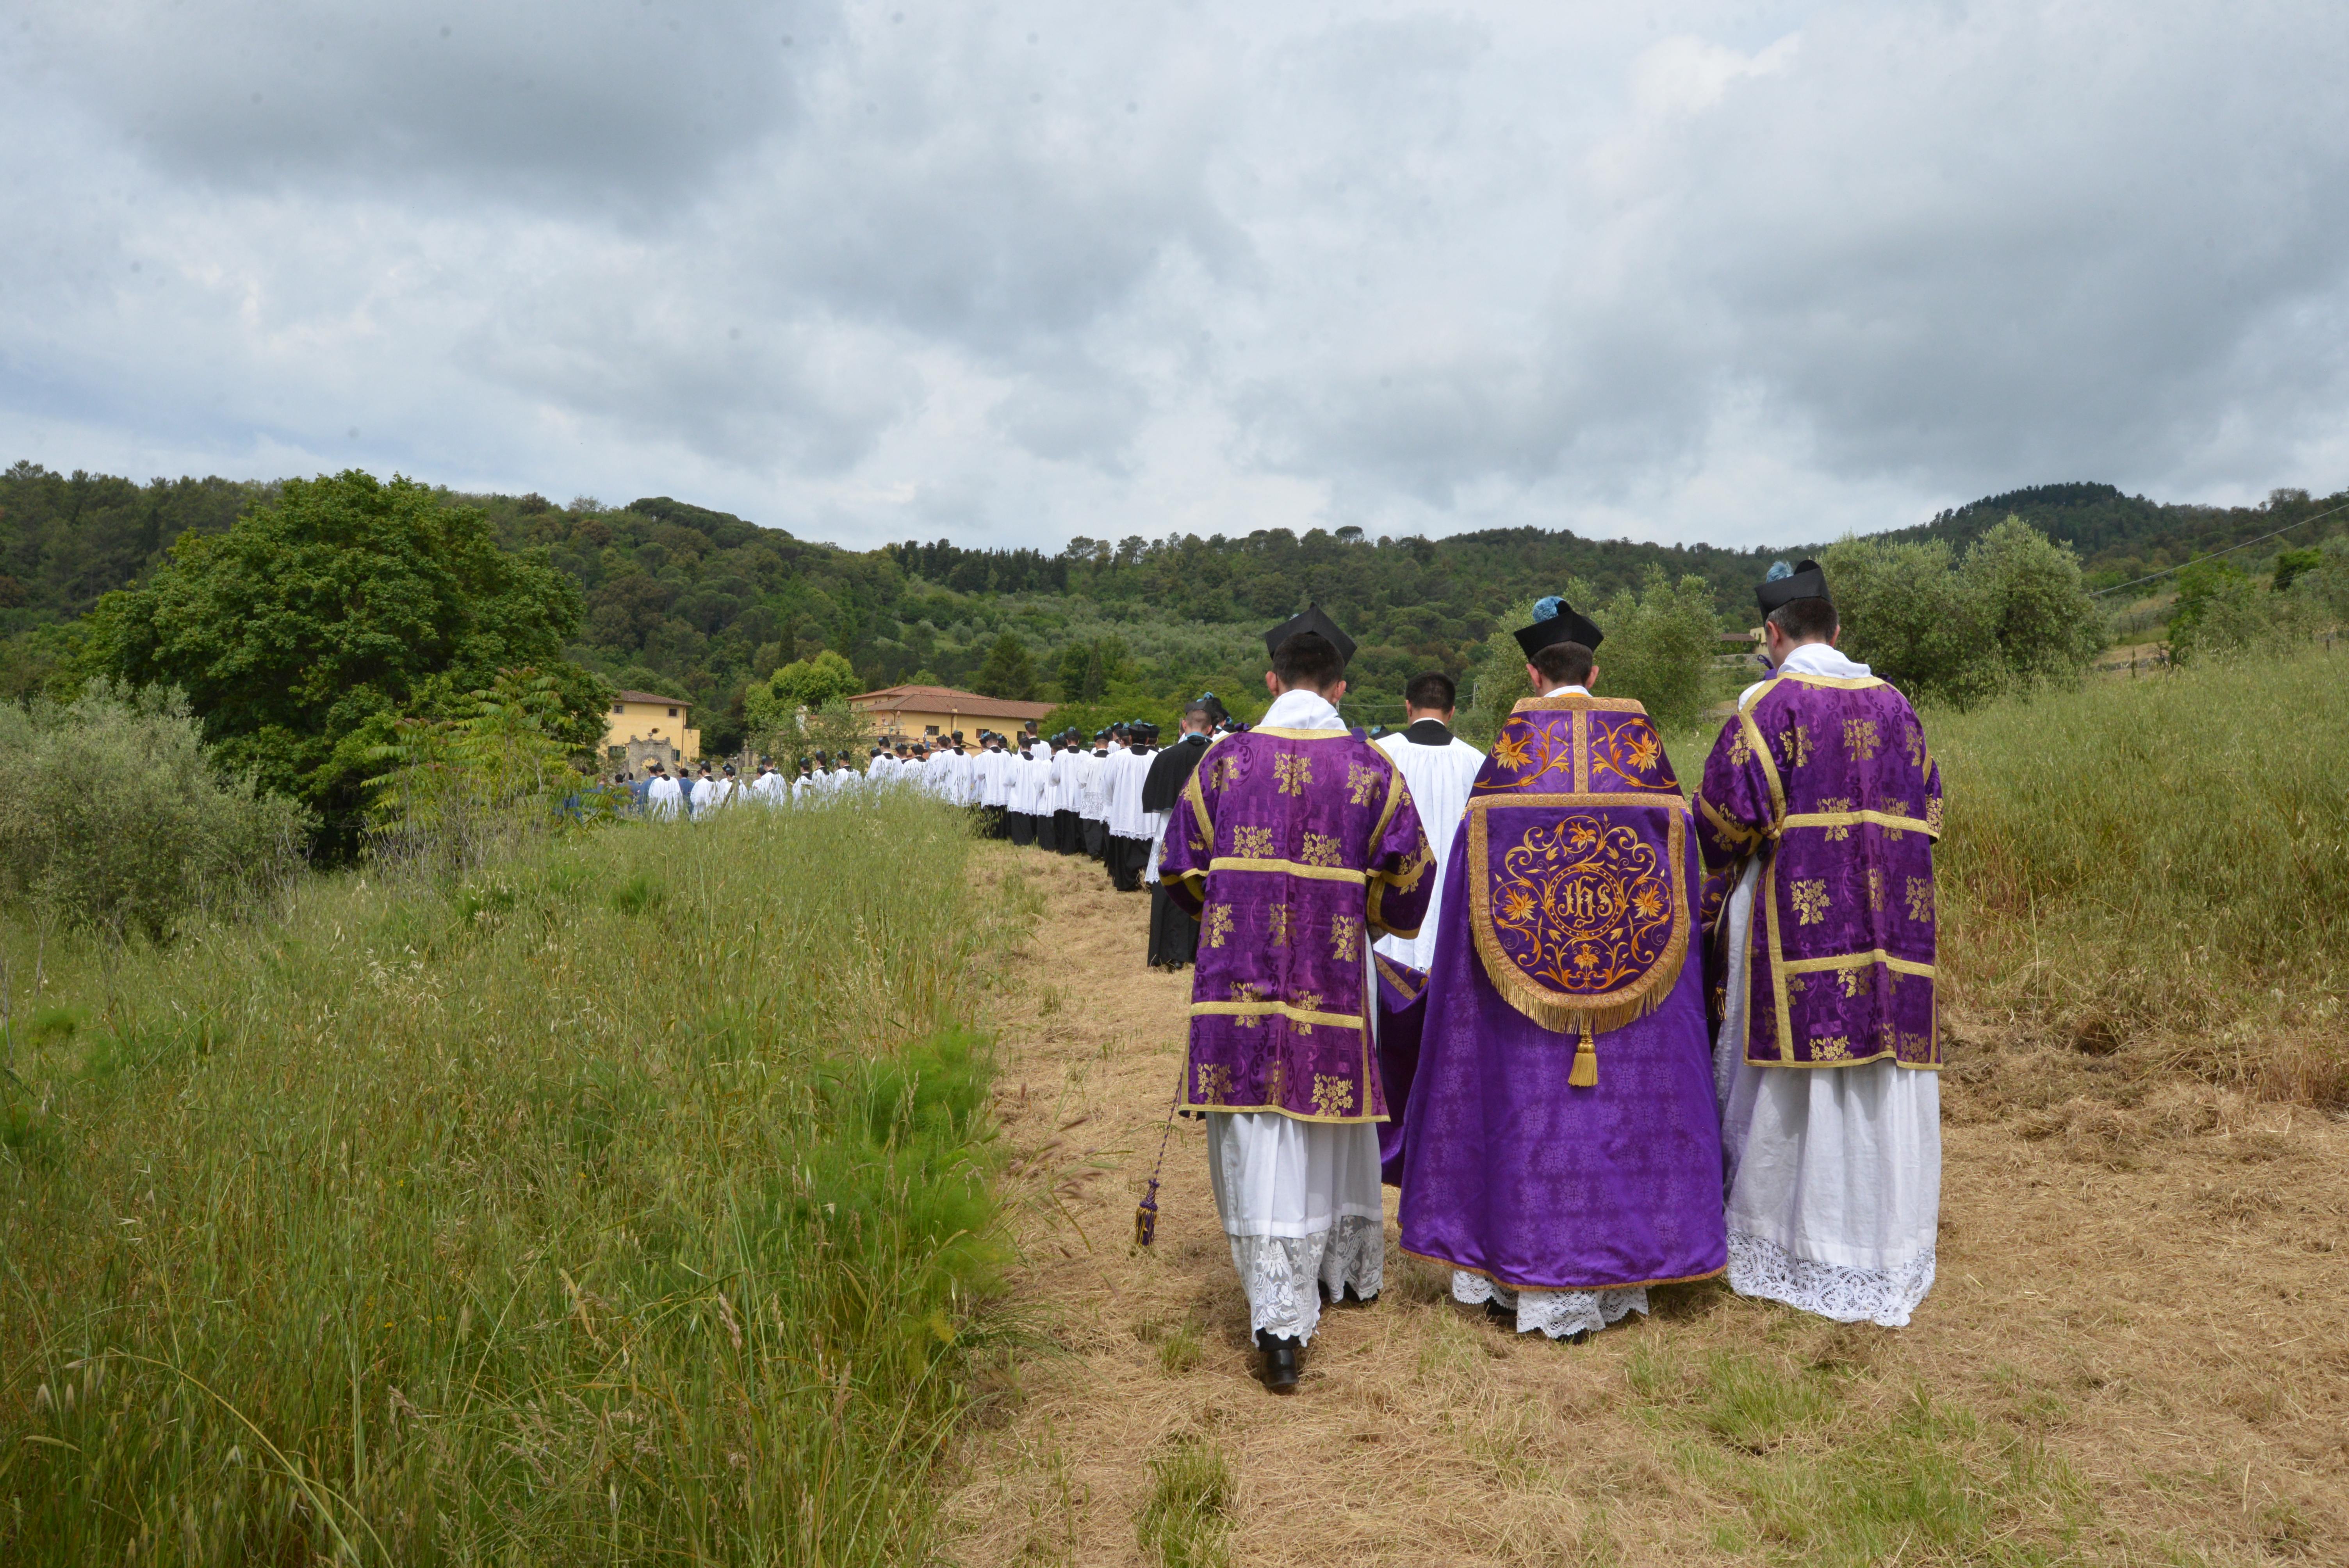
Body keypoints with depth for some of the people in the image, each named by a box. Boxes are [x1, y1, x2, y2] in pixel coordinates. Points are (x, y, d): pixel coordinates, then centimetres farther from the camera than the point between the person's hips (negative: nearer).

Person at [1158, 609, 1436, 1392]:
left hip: (1239, 976, 0)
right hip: (1332, 976, 1)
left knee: (1258, 1139, 1)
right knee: (1334, 1123, 19)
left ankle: (1280, 1321, -5)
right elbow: (1408, 878, 2)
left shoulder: (1225, 761, -1)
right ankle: (1351, 1268, 39)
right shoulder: (1371, 768, -2)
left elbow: (1181, 869, 6)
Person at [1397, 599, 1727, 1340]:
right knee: (1626, 1099, 10)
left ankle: (1520, 1276, 15)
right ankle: (1614, 1276, 19)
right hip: (1636, 969, 2)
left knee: (1528, 1101, 6)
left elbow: (1476, 849, -3)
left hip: (1527, 966, -1)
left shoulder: (1510, 743, -2)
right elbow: (1676, 841, 5)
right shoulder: (1641, 736, 3)